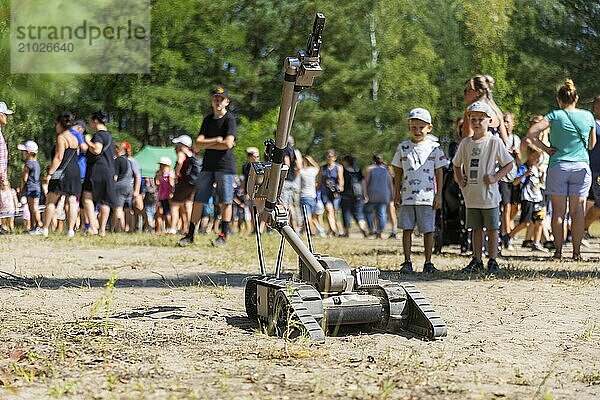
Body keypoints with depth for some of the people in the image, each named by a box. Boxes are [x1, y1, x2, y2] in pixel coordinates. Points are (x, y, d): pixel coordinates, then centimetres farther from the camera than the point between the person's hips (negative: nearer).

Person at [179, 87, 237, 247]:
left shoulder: (229, 120, -4)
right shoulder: (208, 120, 14)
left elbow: (228, 144, -18)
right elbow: (198, 144, 5)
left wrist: (207, 144, -6)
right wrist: (217, 140, -10)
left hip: (225, 166, -6)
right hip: (208, 166, 6)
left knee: (225, 202, -2)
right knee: (198, 201, 4)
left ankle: (223, 236, 3)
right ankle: (190, 235, 8)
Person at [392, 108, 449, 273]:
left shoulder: (434, 148, 2)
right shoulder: (403, 148, 7)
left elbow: (439, 172, 4)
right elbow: (398, 172, 13)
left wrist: (439, 195, 0)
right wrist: (397, 192, 9)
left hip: (427, 196, -2)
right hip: (407, 196, 2)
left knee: (428, 230, 1)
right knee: (407, 229, 3)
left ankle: (428, 263, 9)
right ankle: (407, 262, 10)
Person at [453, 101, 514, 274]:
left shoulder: (494, 141, -6)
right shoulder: (465, 143, 7)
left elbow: (509, 164, -2)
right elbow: (457, 164, 21)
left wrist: (495, 177, -13)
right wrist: (459, 179, 6)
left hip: (489, 195, -4)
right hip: (471, 195, 4)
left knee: (492, 229, 3)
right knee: (476, 228, 11)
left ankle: (492, 261, 9)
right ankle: (476, 261, 18)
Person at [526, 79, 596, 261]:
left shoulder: (555, 115, -3)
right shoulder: (588, 116, 4)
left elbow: (531, 133, -14)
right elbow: (592, 144, 15)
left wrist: (546, 148, -5)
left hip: (558, 166, -1)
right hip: (581, 166, 1)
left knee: (558, 211, 4)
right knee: (577, 210, 4)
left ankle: (558, 251, 5)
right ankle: (576, 251, 4)